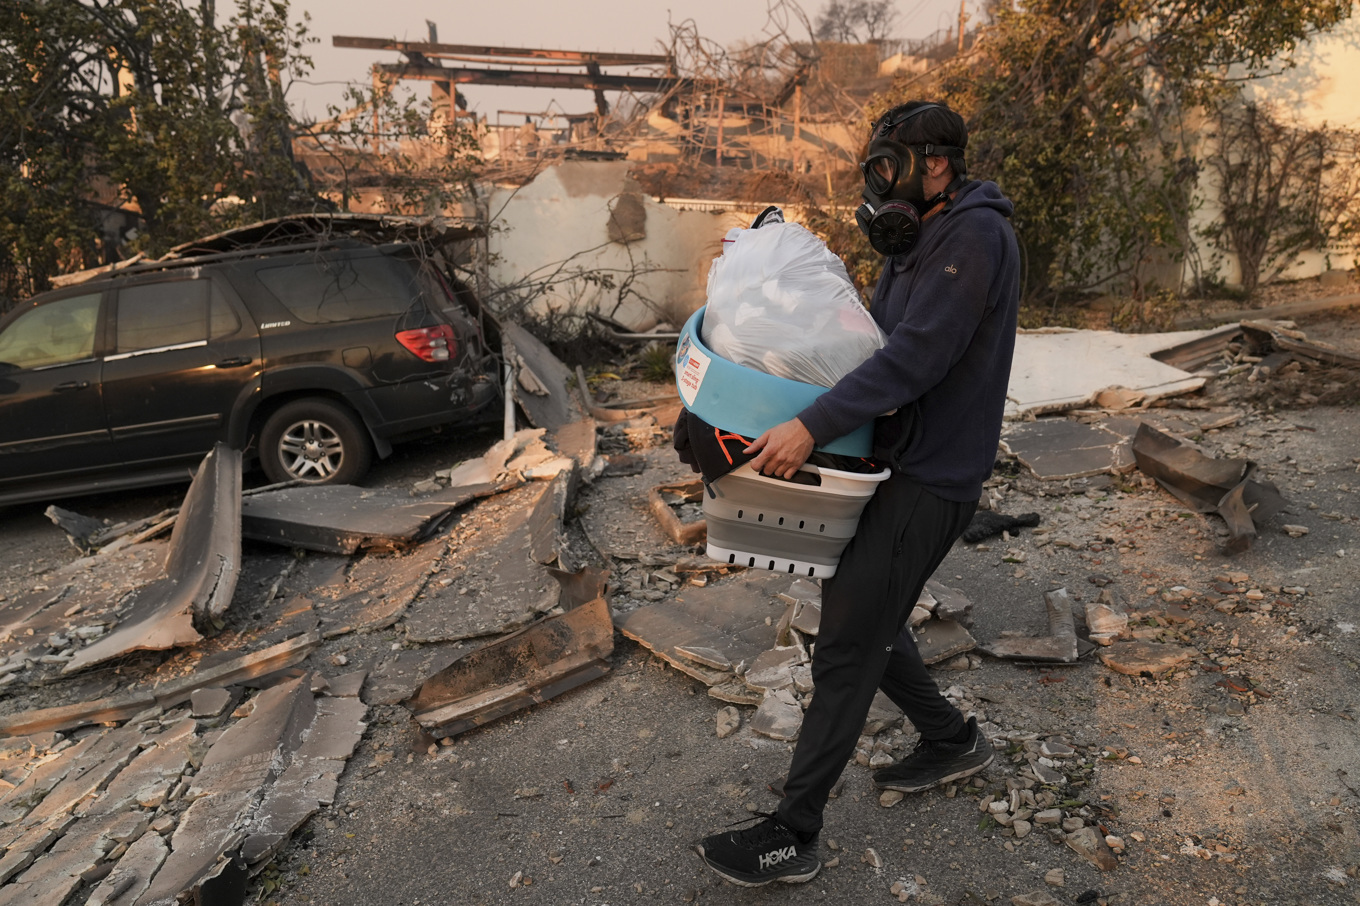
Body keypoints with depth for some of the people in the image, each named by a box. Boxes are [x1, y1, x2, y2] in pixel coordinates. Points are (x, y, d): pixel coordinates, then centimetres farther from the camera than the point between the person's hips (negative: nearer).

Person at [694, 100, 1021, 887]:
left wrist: (813, 425, -32)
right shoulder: (918, 238, 16)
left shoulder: (974, 236, -16)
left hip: (935, 476, -10)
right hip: (899, 459, 10)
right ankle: (952, 741, 38)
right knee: (866, 615, 18)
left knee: (849, 644, -7)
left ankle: (792, 837, 5)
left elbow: (915, 353, -27)